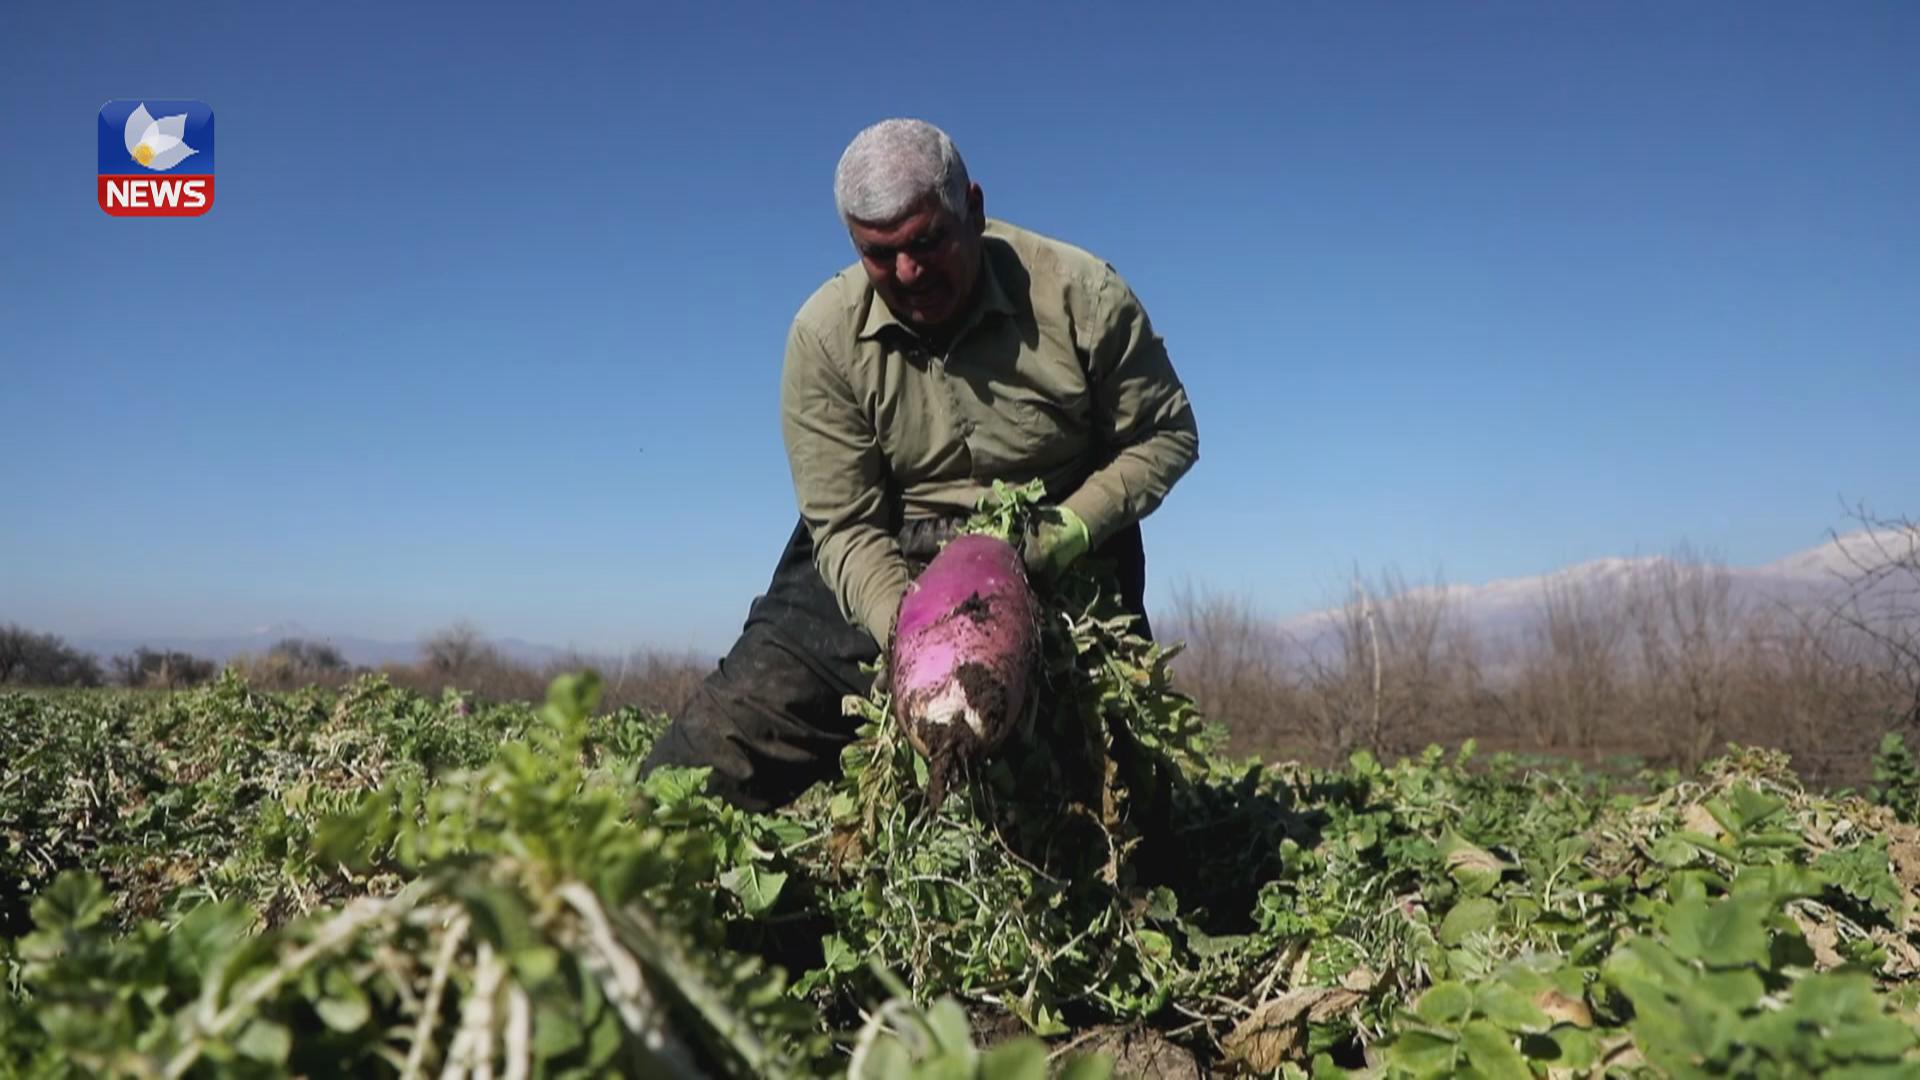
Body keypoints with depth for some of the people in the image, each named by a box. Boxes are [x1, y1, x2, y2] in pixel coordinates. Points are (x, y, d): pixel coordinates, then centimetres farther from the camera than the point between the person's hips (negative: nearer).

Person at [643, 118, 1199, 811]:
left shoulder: (1079, 294, -15)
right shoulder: (826, 336, -13)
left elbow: (1166, 434, -4)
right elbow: (848, 526, -11)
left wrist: (1077, 525, -21)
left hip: (1057, 570, 0)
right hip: (881, 568, 1)